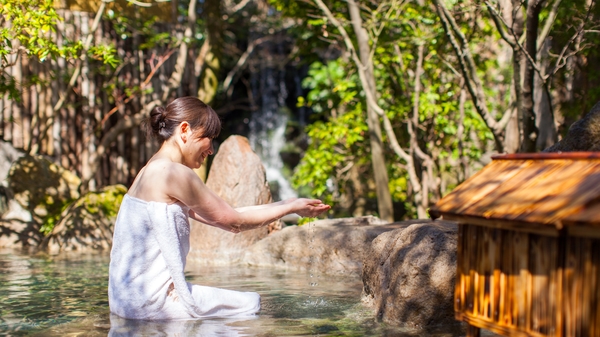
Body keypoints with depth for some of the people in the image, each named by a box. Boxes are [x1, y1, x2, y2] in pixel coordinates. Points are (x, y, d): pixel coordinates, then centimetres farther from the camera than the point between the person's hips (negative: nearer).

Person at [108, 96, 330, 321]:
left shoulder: (153, 172, 14)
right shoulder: (174, 173, -16)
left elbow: (224, 217, 13)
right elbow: (235, 223, -7)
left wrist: (286, 204, 13)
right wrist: (292, 208, 3)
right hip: (151, 302, -10)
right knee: (250, 303, 4)